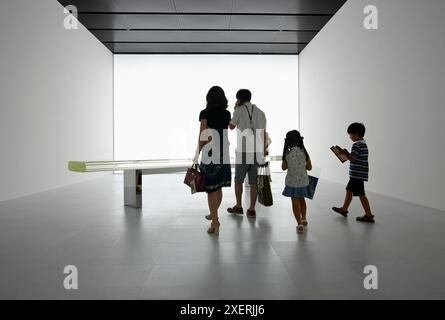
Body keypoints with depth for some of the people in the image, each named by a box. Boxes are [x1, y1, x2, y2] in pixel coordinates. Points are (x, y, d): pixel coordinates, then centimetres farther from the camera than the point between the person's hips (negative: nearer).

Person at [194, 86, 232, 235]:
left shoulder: (205, 113, -8)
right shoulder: (227, 114, 6)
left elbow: (203, 137, -13)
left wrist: (197, 154, -6)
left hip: (209, 155, -5)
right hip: (223, 155, 5)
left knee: (211, 189, 1)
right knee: (218, 188, 18)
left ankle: (215, 223, 2)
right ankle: (213, 214, 36)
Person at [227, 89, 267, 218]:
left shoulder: (239, 110, -4)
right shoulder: (260, 112, 9)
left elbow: (231, 126, 10)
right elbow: (263, 133, 9)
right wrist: (264, 149, 17)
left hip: (243, 151, -4)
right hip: (257, 151, 4)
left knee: (238, 180, 12)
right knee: (254, 181, 6)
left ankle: (238, 207, 20)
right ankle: (252, 210, 9)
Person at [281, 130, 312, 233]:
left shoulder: (287, 154, -13)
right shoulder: (304, 153, -7)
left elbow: (284, 167, -2)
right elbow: (309, 167, -1)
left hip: (292, 181, -3)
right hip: (303, 181, 3)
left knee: (295, 202, 7)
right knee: (302, 200, 23)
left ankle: (300, 223, 2)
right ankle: (303, 219, 38)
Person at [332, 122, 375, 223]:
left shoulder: (356, 145, -18)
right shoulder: (364, 144, 13)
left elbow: (353, 159, -22)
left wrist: (345, 153, -9)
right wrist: (347, 154, 7)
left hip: (357, 174, -10)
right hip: (358, 174, 10)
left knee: (361, 194, -3)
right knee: (349, 190, 19)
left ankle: (369, 215, 4)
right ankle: (344, 209, 30)